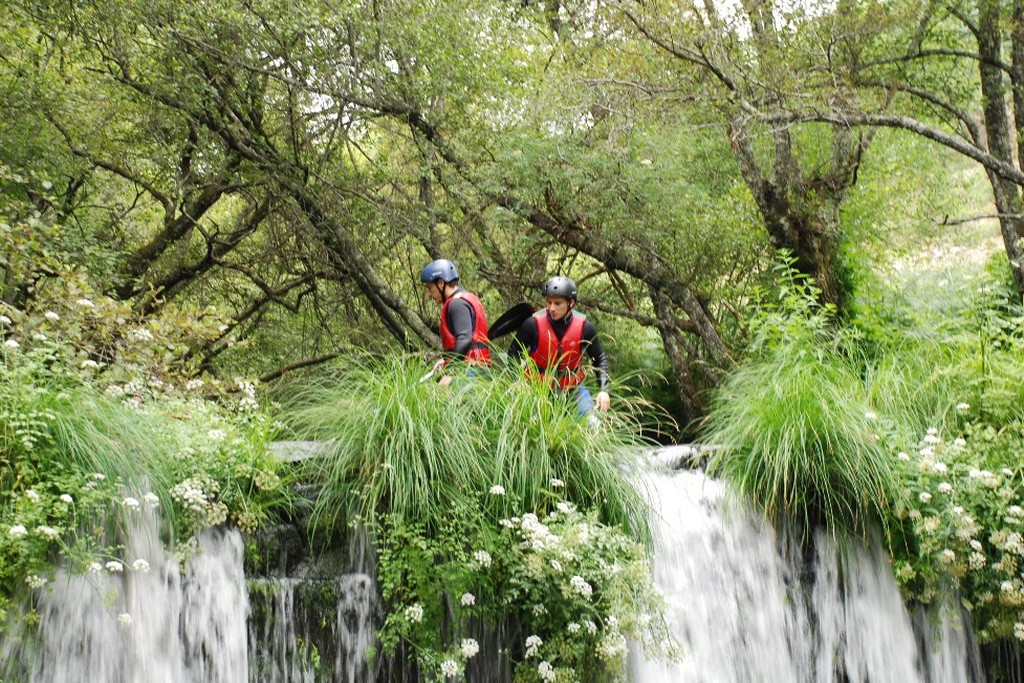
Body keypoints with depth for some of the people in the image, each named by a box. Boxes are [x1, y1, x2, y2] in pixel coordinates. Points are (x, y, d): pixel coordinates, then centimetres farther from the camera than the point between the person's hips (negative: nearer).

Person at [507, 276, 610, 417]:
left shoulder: (584, 327, -9)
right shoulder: (533, 323, -14)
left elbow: (599, 359, 4)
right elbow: (514, 352, -2)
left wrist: (604, 390, -8)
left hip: (573, 387, 2)